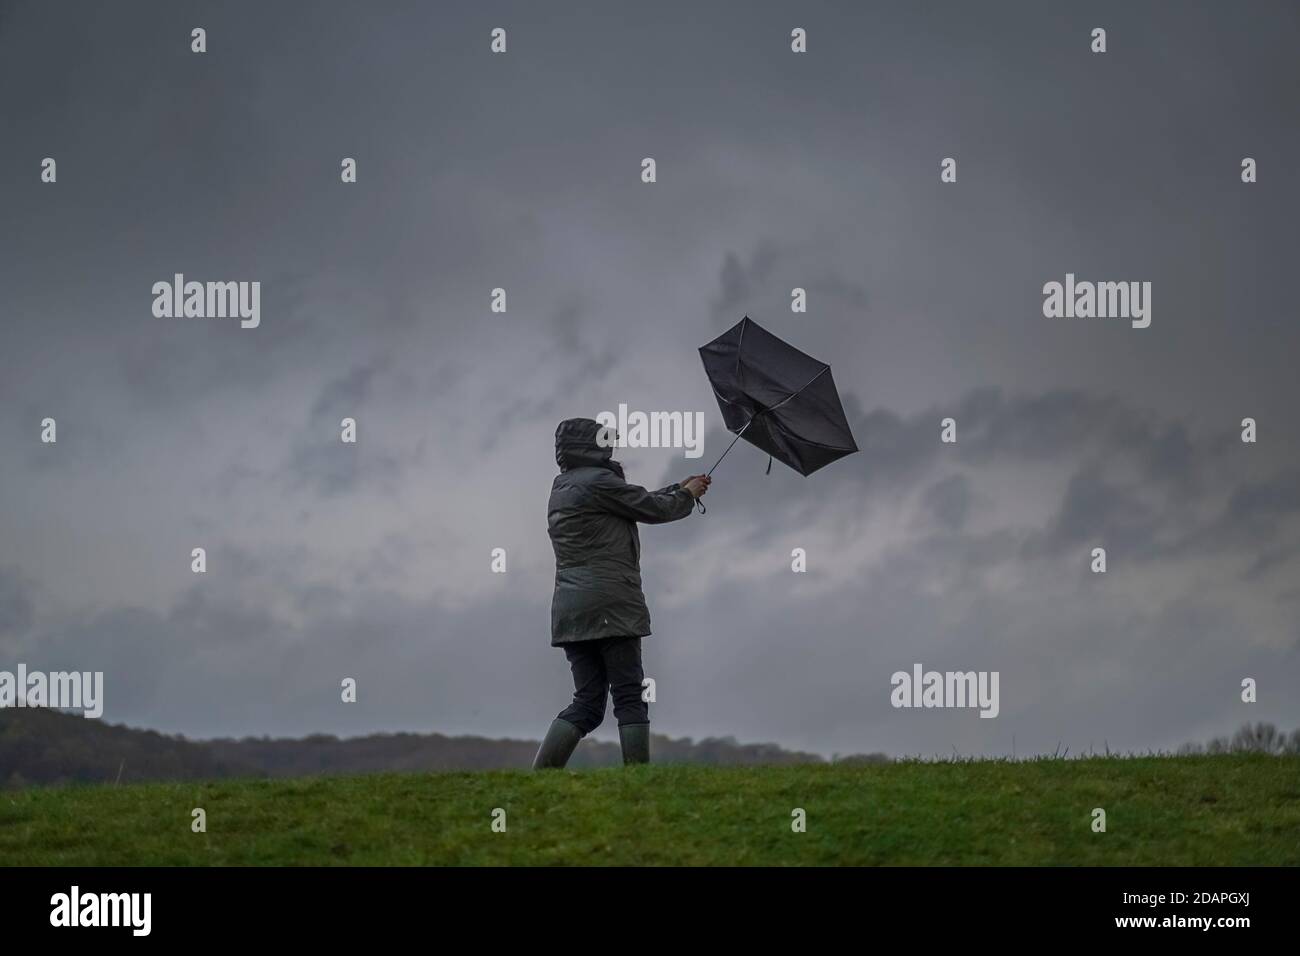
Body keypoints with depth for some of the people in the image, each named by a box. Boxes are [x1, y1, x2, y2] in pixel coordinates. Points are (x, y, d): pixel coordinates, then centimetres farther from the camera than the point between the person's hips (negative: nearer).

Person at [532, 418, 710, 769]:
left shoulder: (562, 488, 20)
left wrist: (679, 489, 31)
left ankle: (538, 775, -5)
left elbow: (639, 501, 27)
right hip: (610, 605, -8)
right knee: (629, 696, -4)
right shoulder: (598, 481, -7)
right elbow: (653, 509, -1)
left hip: (570, 609, 8)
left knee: (587, 703, 7)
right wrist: (687, 494, 18)